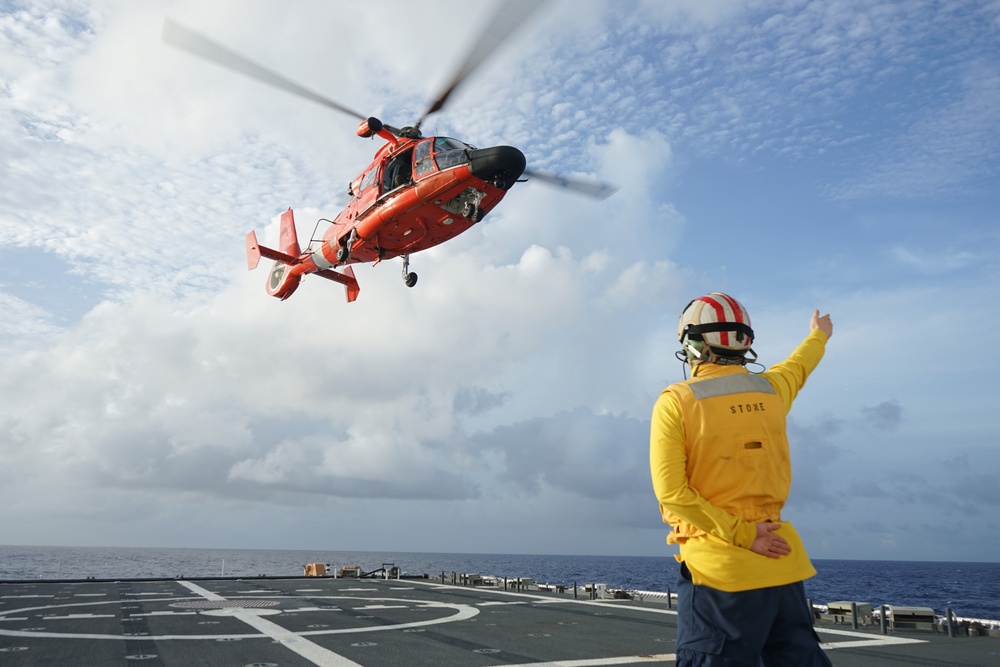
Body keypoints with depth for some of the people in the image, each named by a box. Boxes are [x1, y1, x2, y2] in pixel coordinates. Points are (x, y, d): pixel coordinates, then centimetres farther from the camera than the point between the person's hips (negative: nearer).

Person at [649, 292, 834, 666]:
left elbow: (671, 491, -16)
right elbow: (797, 367, 29)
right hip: (781, 565, 5)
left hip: (718, 569, -5)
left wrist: (742, 535, -10)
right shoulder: (770, 390, 5)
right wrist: (818, 336, 50)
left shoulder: (676, 402, -9)